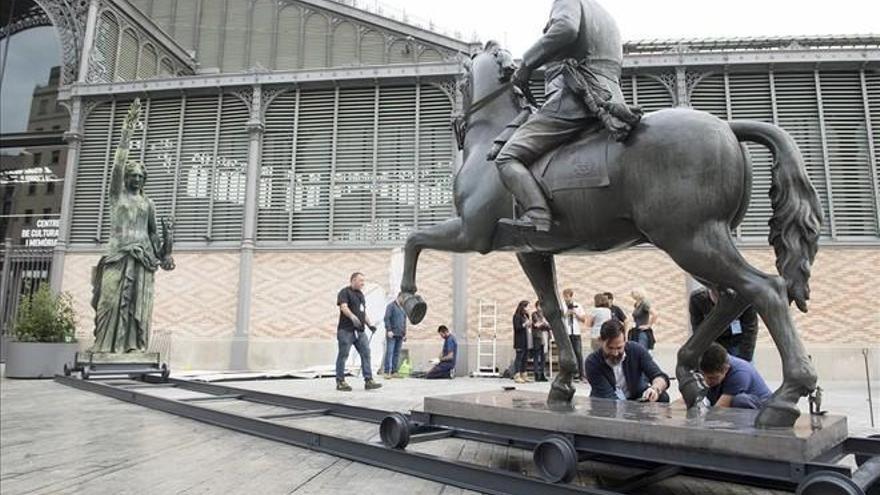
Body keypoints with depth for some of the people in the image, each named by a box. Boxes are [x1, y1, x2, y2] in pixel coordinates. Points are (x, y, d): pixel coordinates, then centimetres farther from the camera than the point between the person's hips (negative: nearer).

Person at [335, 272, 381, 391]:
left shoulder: (361, 294, 22)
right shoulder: (345, 292, -3)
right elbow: (344, 307, -20)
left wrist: (369, 324, 14)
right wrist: (352, 316, -37)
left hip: (360, 331, 8)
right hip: (346, 330, -8)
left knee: (366, 353, 0)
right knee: (343, 355, -1)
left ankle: (368, 381, 1)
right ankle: (340, 382, 7)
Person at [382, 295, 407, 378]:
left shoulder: (403, 308, 20)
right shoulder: (391, 305, -1)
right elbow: (387, 318, -9)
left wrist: (404, 333, 16)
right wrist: (389, 330, -16)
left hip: (400, 335, 7)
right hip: (392, 334, -7)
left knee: (397, 353, 3)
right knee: (389, 352, -10)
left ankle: (394, 372, 5)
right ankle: (387, 372, -10)